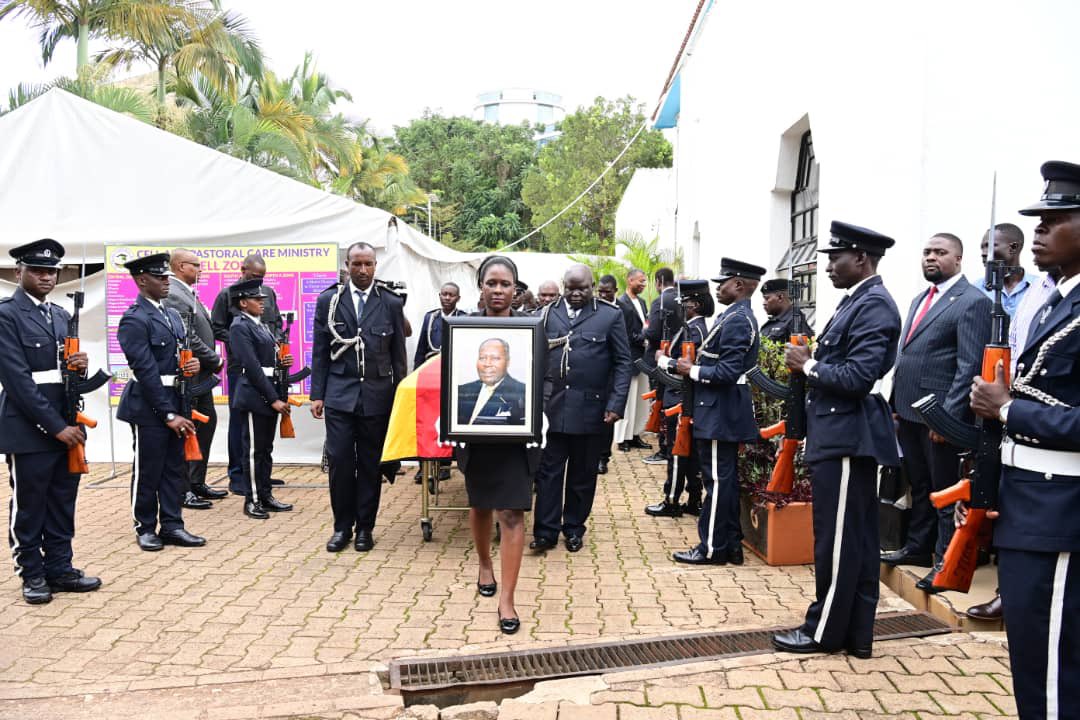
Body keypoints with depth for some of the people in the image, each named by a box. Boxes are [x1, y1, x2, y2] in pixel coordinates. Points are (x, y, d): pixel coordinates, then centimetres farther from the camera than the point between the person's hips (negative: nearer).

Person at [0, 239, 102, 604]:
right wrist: (55, 426, -18)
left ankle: (60, 567, 23)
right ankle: (32, 574, 19)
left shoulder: (61, 315, 14)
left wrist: (80, 365, -5)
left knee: (62, 503, 12)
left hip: (66, 424, 7)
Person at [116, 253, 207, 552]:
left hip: (175, 403, 7)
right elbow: (146, 371, -17)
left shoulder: (172, 315, 13)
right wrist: (168, 414, -18)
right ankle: (145, 528, 19)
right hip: (149, 407, -7)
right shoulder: (133, 320, -13)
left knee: (174, 469, 11)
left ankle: (171, 526, 19)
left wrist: (194, 364, -4)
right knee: (147, 472, 5)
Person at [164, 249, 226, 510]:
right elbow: (188, 339, -21)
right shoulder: (174, 296, -17)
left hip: (201, 375, 10)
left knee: (207, 423, 16)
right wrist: (216, 361, -12)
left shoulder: (187, 293, 13)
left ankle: (197, 483, 26)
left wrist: (212, 362, 7)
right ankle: (183, 491, 8)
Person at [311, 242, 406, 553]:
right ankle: (342, 526, 12)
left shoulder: (391, 303, 4)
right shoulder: (328, 301, 5)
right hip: (339, 394, 0)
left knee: (371, 464, 6)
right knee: (339, 461, -2)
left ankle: (365, 527, 17)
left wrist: (400, 397, 2)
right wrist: (317, 395, 1)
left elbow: (399, 355, 6)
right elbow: (320, 352, 6)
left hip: (377, 395, 0)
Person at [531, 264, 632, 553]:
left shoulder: (610, 316, 1)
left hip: (590, 408, -1)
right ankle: (546, 531, 13)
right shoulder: (548, 314, 7)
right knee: (548, 470, 4)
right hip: (552, 407, 1)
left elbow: (622, 363, 0)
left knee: (583, 473, 10)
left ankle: (574, 528, 24)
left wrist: (616, 405, -8)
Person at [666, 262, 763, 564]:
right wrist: (690, 366, 11)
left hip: (719, 414, -10)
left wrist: (693, 371, -13)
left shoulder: (735, 320, -17)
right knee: (725, 479, 15)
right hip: (724, 412, 10)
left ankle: (713, 548, 5)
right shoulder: (738, 317, 15)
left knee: (718, 479, -3)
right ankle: (730, 543, 23)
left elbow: (728, 370, -24)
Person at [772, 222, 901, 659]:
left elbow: (858, 377, -23)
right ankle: (856, 632, 23)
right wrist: (810, 364, 4)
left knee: (837, 540, 0)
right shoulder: (856, 301, 16)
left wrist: (808, 365, -12)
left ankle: (826, 631, 12)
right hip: (842, 437, 10)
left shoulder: (873, 305, -15)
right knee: (856, 539, 14)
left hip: (848, 439, -10)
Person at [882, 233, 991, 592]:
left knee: (945, 490, 2)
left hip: (941, 415, -8)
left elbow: (970, 366, -16)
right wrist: (896, 406, 13)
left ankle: (946, 561, 13)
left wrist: (948, 416, -20)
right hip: (909, 412, 8)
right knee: (919, 486, 19)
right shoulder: (920, 300, 16)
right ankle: (918, 547, 31)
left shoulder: (972, 301, -10)